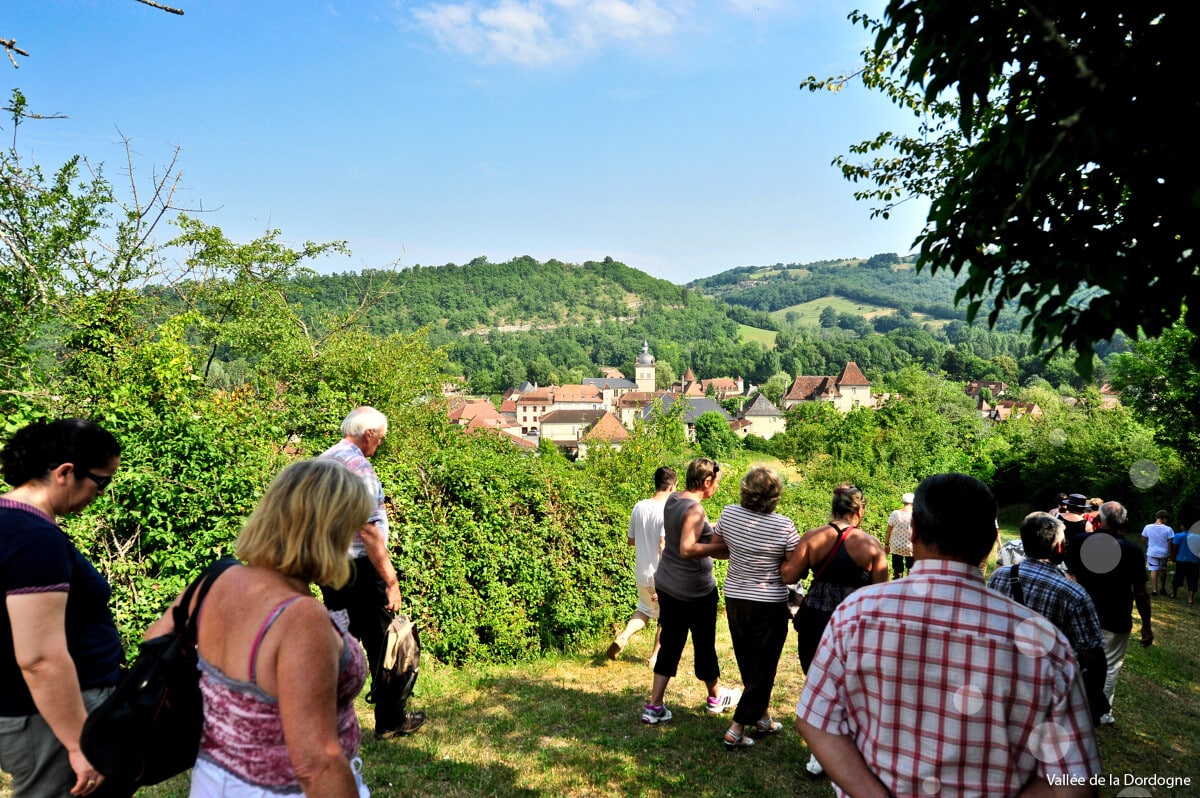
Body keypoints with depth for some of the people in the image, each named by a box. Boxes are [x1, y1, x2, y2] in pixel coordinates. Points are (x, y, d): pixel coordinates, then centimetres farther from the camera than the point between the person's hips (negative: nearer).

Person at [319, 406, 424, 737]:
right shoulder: (359, 467, -18)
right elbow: (368, 530, -22)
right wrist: (391, 579, -18)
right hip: (359, 567, -8)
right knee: (380, 644, 5)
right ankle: (390, 720, 17)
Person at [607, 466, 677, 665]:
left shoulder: (639, 507, -1)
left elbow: (631, 541, 8)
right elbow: (664, 546, -28)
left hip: (642, 573, 5)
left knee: (644, 610, 27)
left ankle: (623, 637, 8)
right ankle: (655, 656, 28)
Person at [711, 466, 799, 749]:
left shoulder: (729, 513, -9)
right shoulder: (784, 526, -20)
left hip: (734, 599, 5)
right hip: (769, 606, -5)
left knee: (748, 665, 21)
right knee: (763, 669, 10)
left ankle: (761, 718, 37)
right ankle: (736, 730, 11)